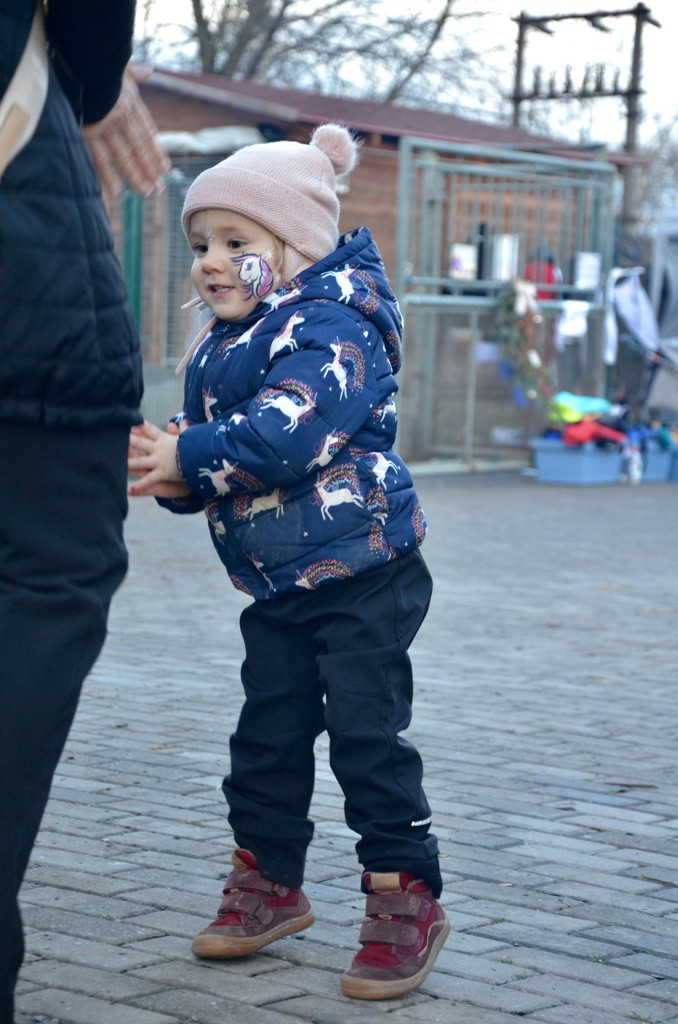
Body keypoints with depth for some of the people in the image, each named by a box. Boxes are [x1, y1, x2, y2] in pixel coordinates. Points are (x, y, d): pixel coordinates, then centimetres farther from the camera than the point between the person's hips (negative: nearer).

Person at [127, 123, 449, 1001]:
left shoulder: (333, 326, -17)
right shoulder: (216, 347, 11)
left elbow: (288, 431, -30)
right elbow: (198, 431, 11)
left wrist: (186, 456, -26)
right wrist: (171, 476, -13)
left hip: (360, 572, -8)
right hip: (275, 585, 8)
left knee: (366, 732, -7)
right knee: (268, 733, 13)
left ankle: (406, 897, 3)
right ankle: (269, 882, 27)